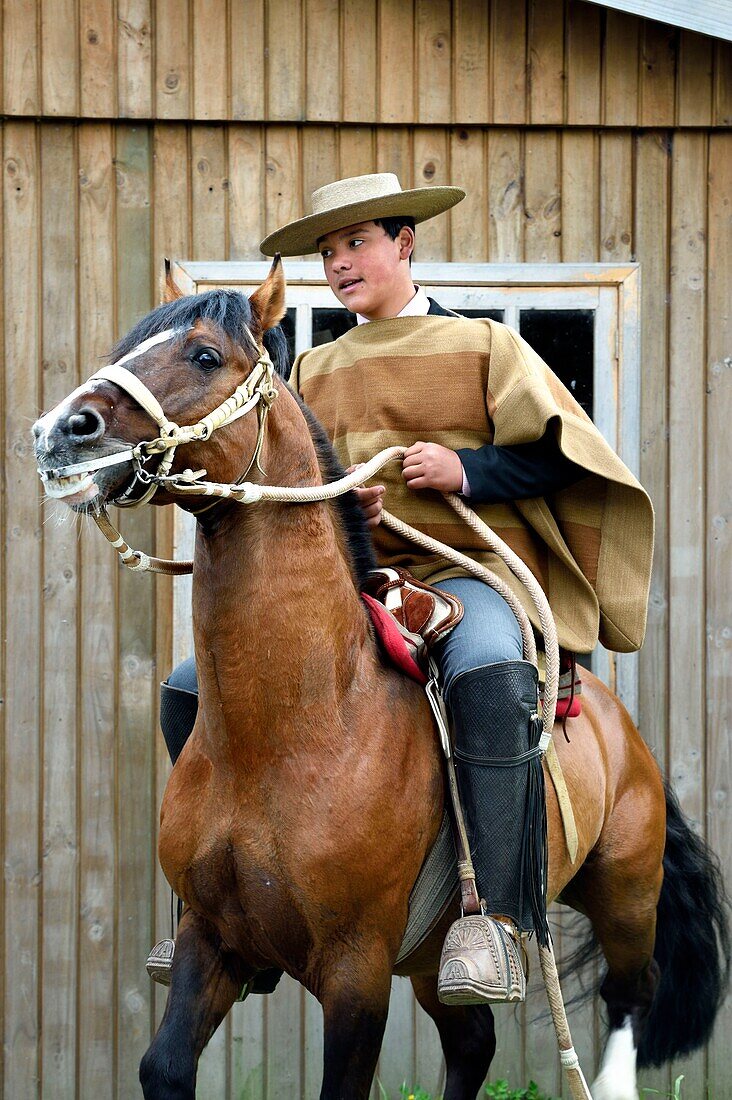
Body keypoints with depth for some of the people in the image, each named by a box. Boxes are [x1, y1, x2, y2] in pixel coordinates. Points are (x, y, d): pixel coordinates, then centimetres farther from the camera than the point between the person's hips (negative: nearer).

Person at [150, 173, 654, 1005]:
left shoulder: (484, 346, 8)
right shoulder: (315, 371, 19)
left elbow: (559, 456, 2)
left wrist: (467, 470, -14)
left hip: (468, 569, -5)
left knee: (488, 677, -42)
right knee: (196, 686, -10)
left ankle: (495, 915, -45)